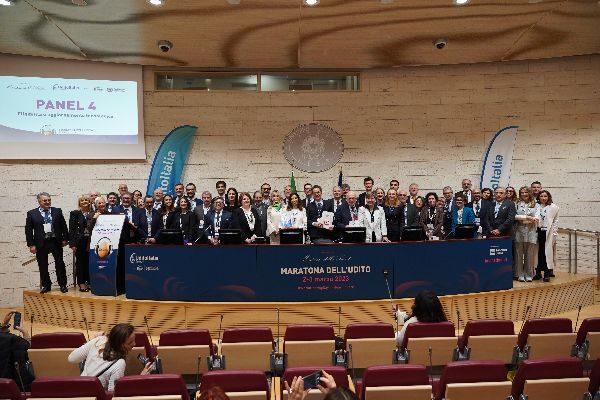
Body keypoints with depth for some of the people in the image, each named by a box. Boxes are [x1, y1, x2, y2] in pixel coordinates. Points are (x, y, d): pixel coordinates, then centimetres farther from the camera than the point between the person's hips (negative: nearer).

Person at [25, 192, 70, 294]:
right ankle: (46, 285, 21)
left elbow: (63, 226, 8)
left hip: (56, 242, 0)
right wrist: (31, 244, -5)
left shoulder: (57, 211, 6)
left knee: (60, 264, 4)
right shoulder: (32, 213, 2)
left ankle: (63, 285, 13)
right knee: (43, 266, 8)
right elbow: (28, 230, 0)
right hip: (41, 243, 0)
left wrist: (65, 239, 2)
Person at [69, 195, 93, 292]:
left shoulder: (93, 214, 8)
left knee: (89, 262, 3)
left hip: (90, 241, 2)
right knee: (80, 262, 3)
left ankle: (88, 282, 13)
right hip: (80, 241, -2)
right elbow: (71, 229, 0)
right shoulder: (75, 213, 3)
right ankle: (81, 283, 9)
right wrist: (72, 244, -7)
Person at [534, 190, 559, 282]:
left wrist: (554, 232, 0)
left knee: (548, 251, -3)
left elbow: (556, 220, 4)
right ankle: (538, 272, 11)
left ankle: (547, 273, 2)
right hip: (539, 231, 2)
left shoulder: (554, 207, 2)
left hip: (548, 232, -2)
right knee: (539, 252, 4)